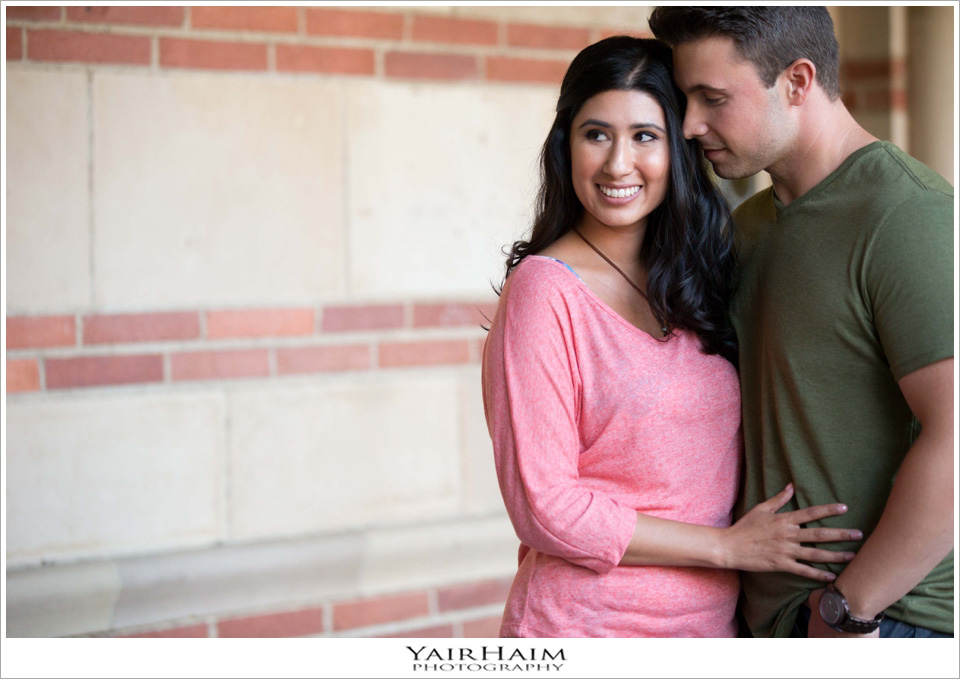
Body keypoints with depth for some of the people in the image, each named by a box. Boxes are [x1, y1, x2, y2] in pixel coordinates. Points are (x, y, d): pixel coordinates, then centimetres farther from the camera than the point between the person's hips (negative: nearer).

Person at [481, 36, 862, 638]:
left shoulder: (698, 279, 6)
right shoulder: (545, 290, -13)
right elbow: (544, 509, -15)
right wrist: (727, 546, -13)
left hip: (715, 621, 6)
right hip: (586, 625, -6)